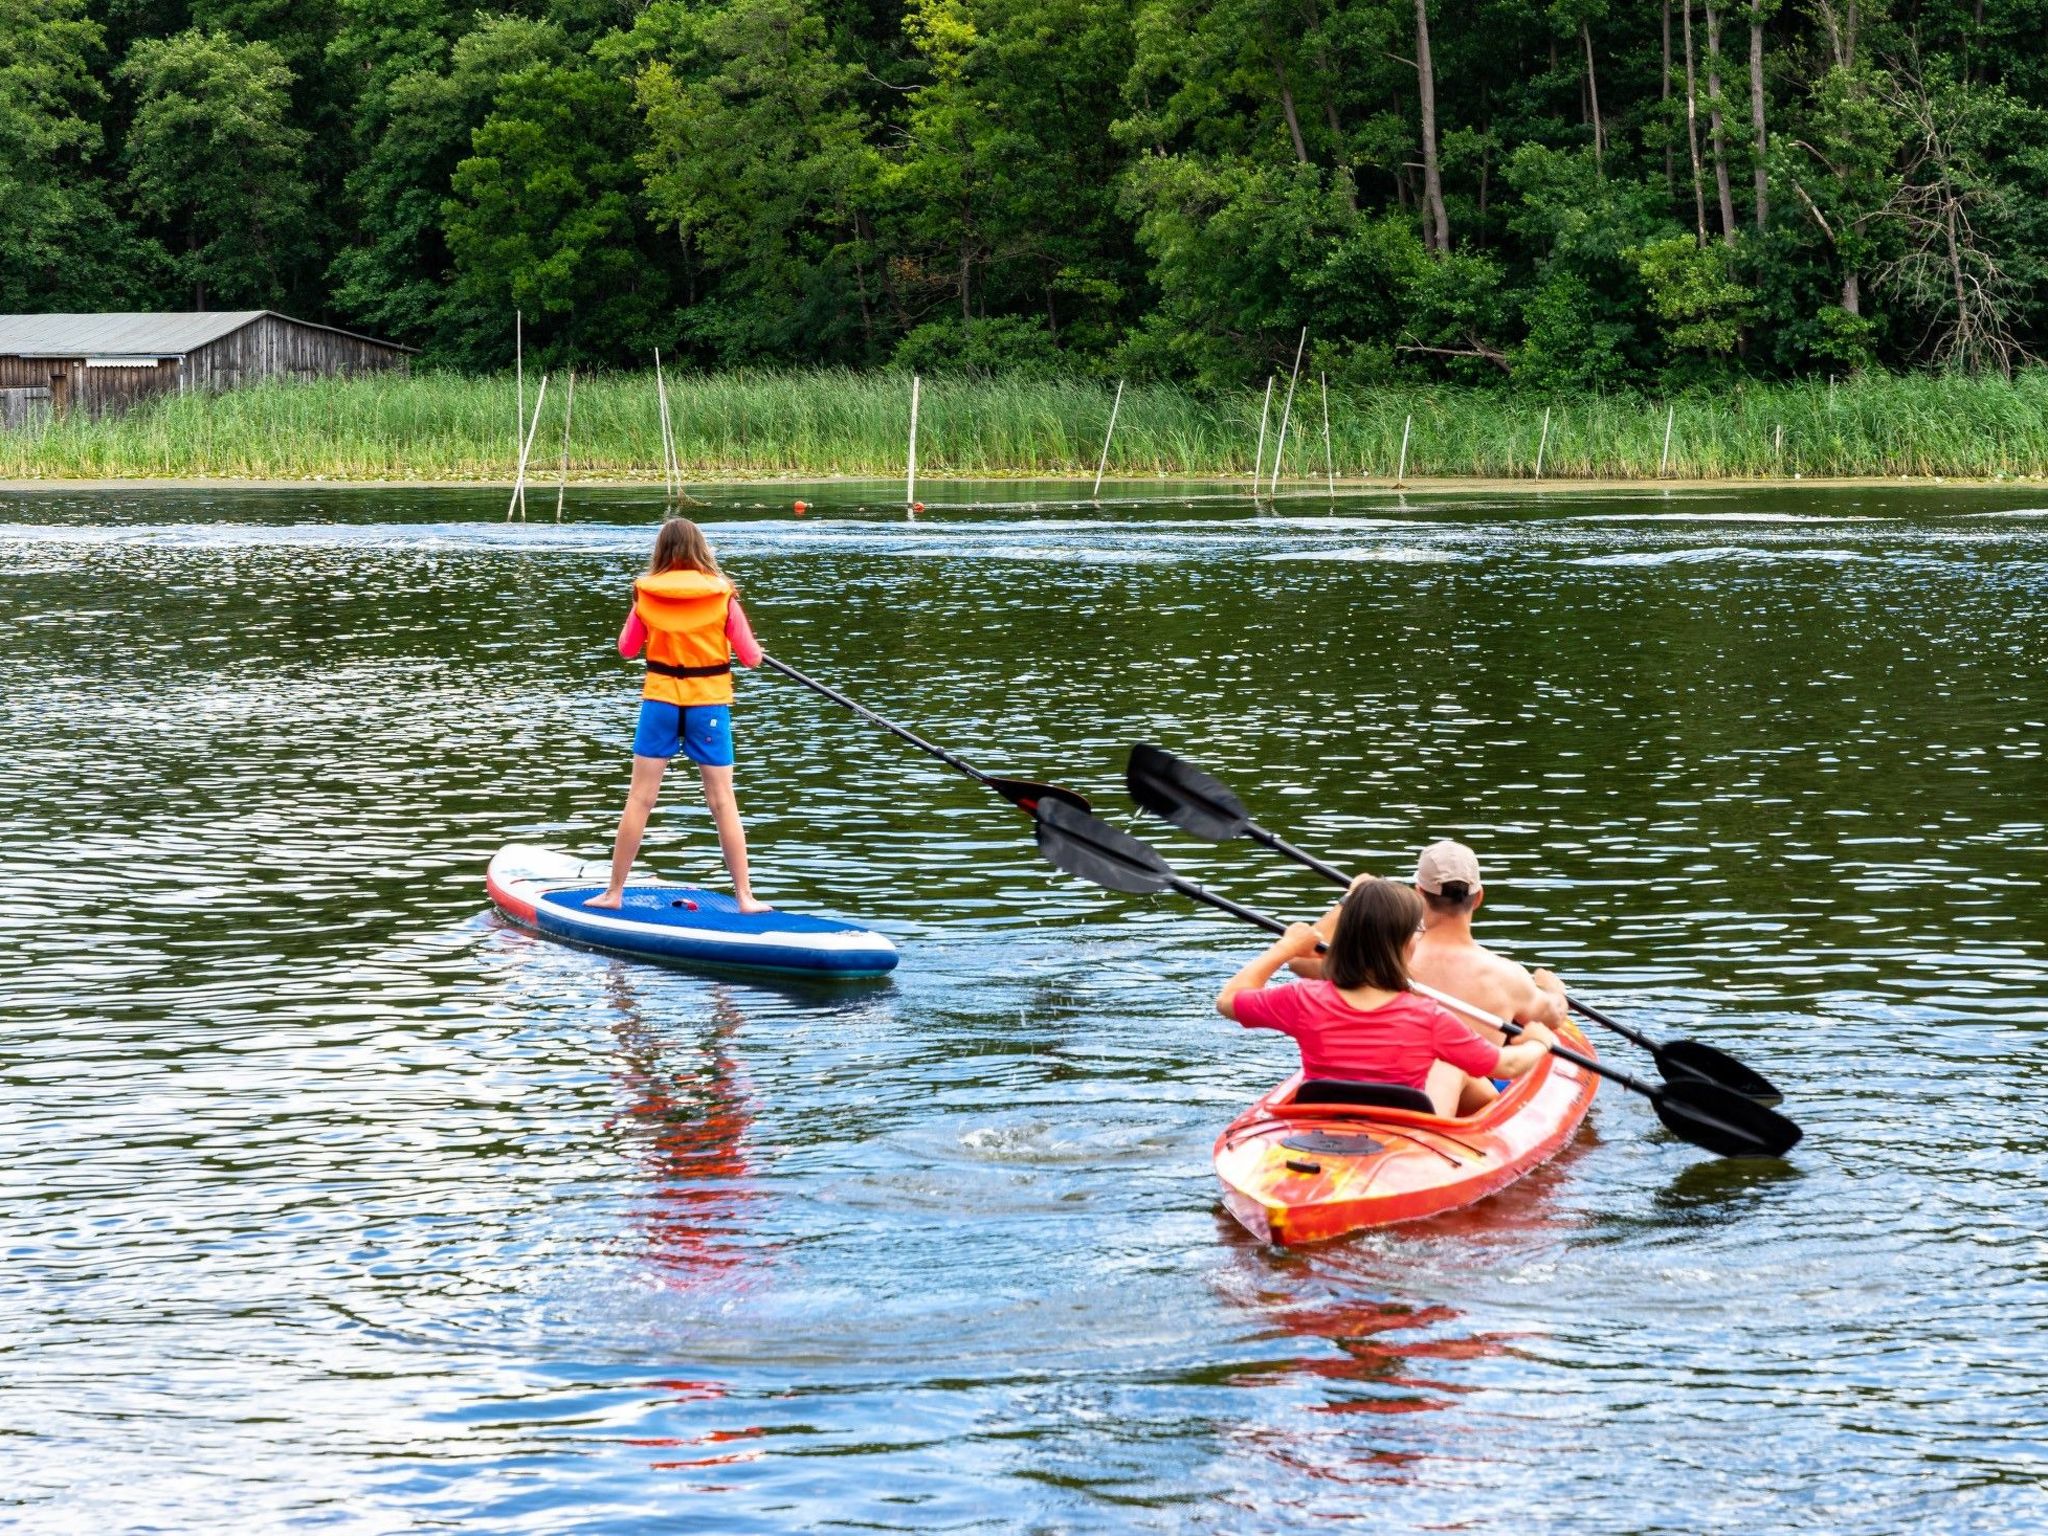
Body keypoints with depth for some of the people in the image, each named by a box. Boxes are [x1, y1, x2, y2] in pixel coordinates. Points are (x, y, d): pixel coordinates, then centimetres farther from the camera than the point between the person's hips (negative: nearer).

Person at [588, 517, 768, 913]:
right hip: (709, 705, -1)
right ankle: (744, 896, 6)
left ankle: (614, 891, 12)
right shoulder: (722, 596, -8)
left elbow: (626, 649, 8)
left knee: (640, 798, 7)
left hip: (660, 702, 1)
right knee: (722, 801, 5)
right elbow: (751, 657, -4)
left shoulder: (646, 595, -5)